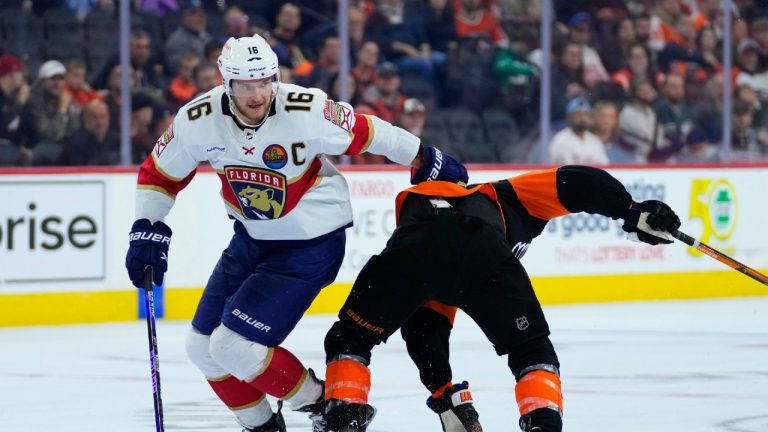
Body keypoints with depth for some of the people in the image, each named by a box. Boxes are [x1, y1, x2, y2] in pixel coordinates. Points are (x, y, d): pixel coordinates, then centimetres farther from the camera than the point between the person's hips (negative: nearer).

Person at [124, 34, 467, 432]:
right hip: (252, 237, 6)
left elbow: (364, 132, -10)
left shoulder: (307, 111, -26)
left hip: (310, 244, -6)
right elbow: (160, 173, 2)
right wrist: (147, 229, -7)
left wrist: (425, 161, 1)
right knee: (203, 347, 9)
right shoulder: (198, 120, -15)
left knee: (235, 347, -15)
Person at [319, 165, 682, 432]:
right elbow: (574, 182, 22)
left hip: (413, 244, 2)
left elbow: (421, 330, 42)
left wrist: (446, 395, 44)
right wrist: (632, 213, 18)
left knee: (349, 339, 24)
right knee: (532, 351, 20)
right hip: (481, 251, -2)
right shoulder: (509, 195, 42)